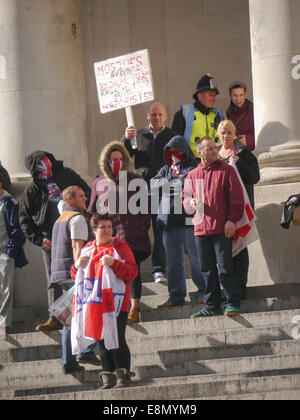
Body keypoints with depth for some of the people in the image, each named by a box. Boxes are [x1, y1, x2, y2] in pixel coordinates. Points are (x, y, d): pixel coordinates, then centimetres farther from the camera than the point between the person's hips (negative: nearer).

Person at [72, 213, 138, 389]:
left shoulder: (120, 247, 0)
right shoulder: (88, 249, 14)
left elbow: (132, 272, -9)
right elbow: (77, 277, 20)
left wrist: (113, 264, -22)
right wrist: (77, 266, -2)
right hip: (95, 303, 5)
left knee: (117, 339, -10)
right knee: (102, 341, 6)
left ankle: (123, 374, 0)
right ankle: (108, 377, 11)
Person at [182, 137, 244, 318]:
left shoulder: (227, 171, 2)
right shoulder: (192, 175, 13)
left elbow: (236, 198, -1)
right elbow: (185, 197, 21)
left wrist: (232, 220, -10)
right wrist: (191, 203, -2)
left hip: (222, 229, -4)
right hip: (201, 228, 4)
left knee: (224, 269, -6)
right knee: (207, 270, 8)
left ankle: (233, 303, 5)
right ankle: (212, 306, 15)